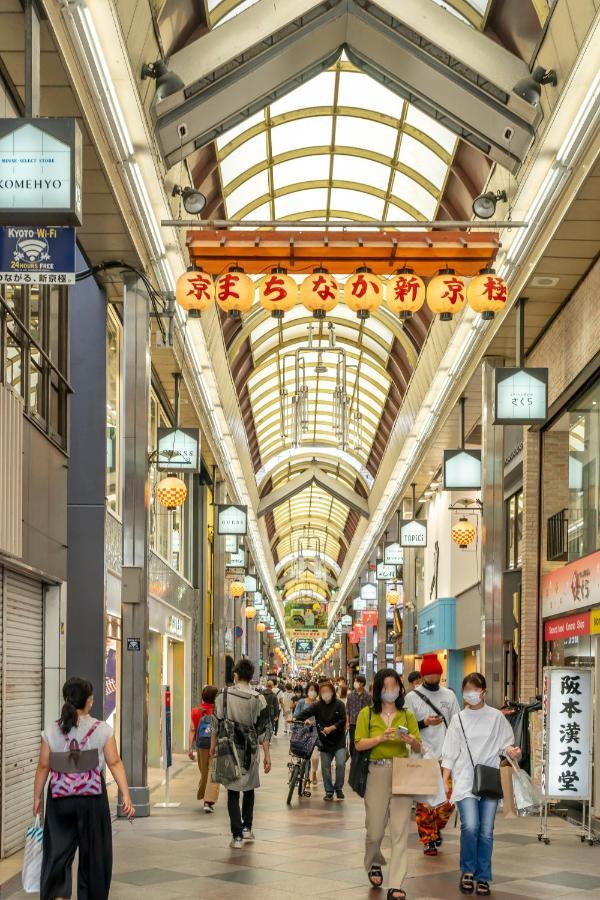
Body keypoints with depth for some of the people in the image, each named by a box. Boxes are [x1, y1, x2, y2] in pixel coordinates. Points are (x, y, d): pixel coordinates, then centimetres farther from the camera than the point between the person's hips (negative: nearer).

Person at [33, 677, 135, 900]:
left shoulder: (51, 731, -1)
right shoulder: (102, 729, -4)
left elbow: (43, 767, 0)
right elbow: (115, 764, -6)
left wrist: (37, 797, 9)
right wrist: (126, 796, -5)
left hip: (60, 798, 1)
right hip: (92, 797, -1)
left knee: (57, 850, 5)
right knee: (93, 852, 12)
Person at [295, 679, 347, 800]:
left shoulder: (339, 704, -6)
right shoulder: (317, 705, -1)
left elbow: (343, 721, -9)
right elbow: (305, 713, -11)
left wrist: (331, 728, -20)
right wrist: (294, 718, -28)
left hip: (339, 741, -2)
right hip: (324, 741, 2)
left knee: (340, 764, -9)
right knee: (325, 767, 5)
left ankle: (339, 788, 11)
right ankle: (329, 791, 18)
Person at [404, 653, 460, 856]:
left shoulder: (449, 695, 10)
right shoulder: (412, 697, 2)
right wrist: (424, 723, -16)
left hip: (446, 756, 2)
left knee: (448, 800, -1)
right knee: (425, 803, -3)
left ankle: (437, 828, 24)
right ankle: (428, 840, 6)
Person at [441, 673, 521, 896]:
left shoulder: (496, 717, 4)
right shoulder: (458, 719, 6)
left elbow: (504, 744, 9)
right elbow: (450, 753, 9)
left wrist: (510, 750, -14)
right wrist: (446, 780, 5)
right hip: (465, 780, 0)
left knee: (486, 832, 0)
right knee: (470, 826, -17)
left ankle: (483, 878, 14)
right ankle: (468, 870, 5)